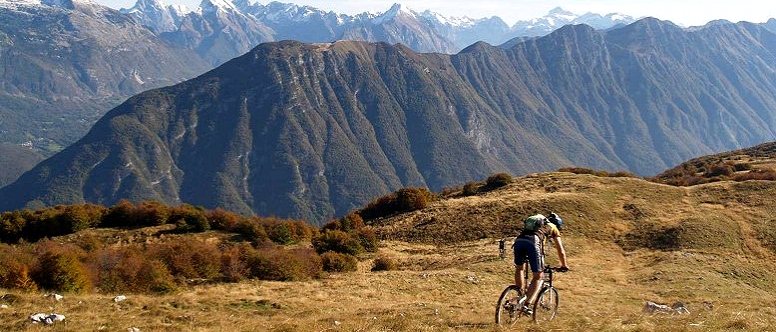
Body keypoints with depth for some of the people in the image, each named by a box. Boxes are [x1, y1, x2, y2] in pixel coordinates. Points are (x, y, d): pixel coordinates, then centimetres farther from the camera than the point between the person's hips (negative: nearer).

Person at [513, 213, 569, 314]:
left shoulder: (536, 223, 42)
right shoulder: (553, 228, 29)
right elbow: (561, 251, 28)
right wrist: (564, 266, 43)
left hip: (519, 240, 5)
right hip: (533, 242, -5)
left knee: (519, 268, 28)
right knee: (538, 276, 5)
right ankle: (527, 304, -6)